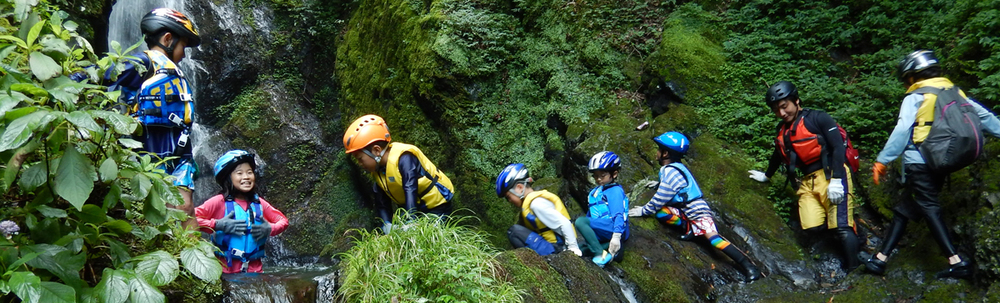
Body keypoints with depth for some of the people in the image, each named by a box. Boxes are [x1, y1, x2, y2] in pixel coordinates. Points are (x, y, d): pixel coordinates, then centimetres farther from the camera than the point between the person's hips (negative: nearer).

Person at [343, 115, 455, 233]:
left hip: (436, 207, -8)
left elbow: (410, 190, -36)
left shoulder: (403, 157, -26)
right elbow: (382, 203, 0)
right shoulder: (377, 170, 0)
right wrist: (387, 224, -17)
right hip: (413, 209, 8)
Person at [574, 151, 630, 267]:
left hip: (612, 229, -9)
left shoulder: (615, 191, -4)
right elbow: (590, 214, 26)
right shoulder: (594, 192, 21)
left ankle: (600, 254, -25)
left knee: (580, 221, -27)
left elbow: (618, 215, -16)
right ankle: (609, 248, -10)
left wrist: (616, 237, -28)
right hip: (601, 235, 9)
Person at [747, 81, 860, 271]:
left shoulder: (818, 119, -3)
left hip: (831, 175, -6)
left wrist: (836, 180, -21)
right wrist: (766, 176, 49)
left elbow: (838, 147, -12)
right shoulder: (782, 131, 17)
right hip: (808, 182, 6)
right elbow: (778, 155, 35)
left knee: (841, 226, -18)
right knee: (812, 227, -16)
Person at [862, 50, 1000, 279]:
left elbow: (901, 132, -13)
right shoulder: (955, 93, 13)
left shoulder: (914, 98, -5)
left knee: (929, 207, -8)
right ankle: (881, 258, 13)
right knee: (906, 208, 11)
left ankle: (957, 262, -18)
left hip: (919, 162, -7)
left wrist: (882, 160, -11)